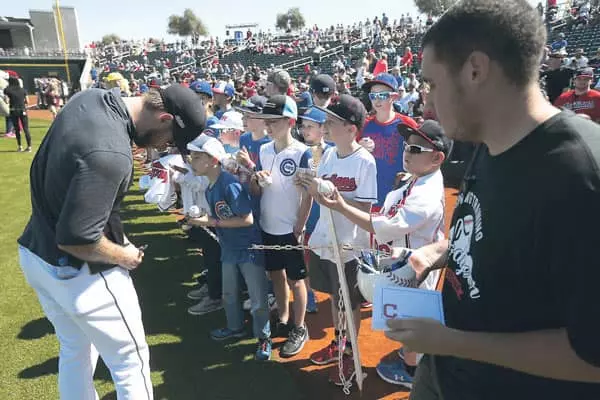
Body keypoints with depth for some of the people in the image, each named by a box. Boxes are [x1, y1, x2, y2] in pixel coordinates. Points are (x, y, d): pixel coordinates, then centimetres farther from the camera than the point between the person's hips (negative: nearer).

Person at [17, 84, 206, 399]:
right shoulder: (110, 153, -33)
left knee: (75, 351, 27)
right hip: (77, 271, -9)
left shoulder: (91, 97, -3)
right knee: (131, 362, 10)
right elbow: (75, 238, -31)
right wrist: (124, 256, -11)